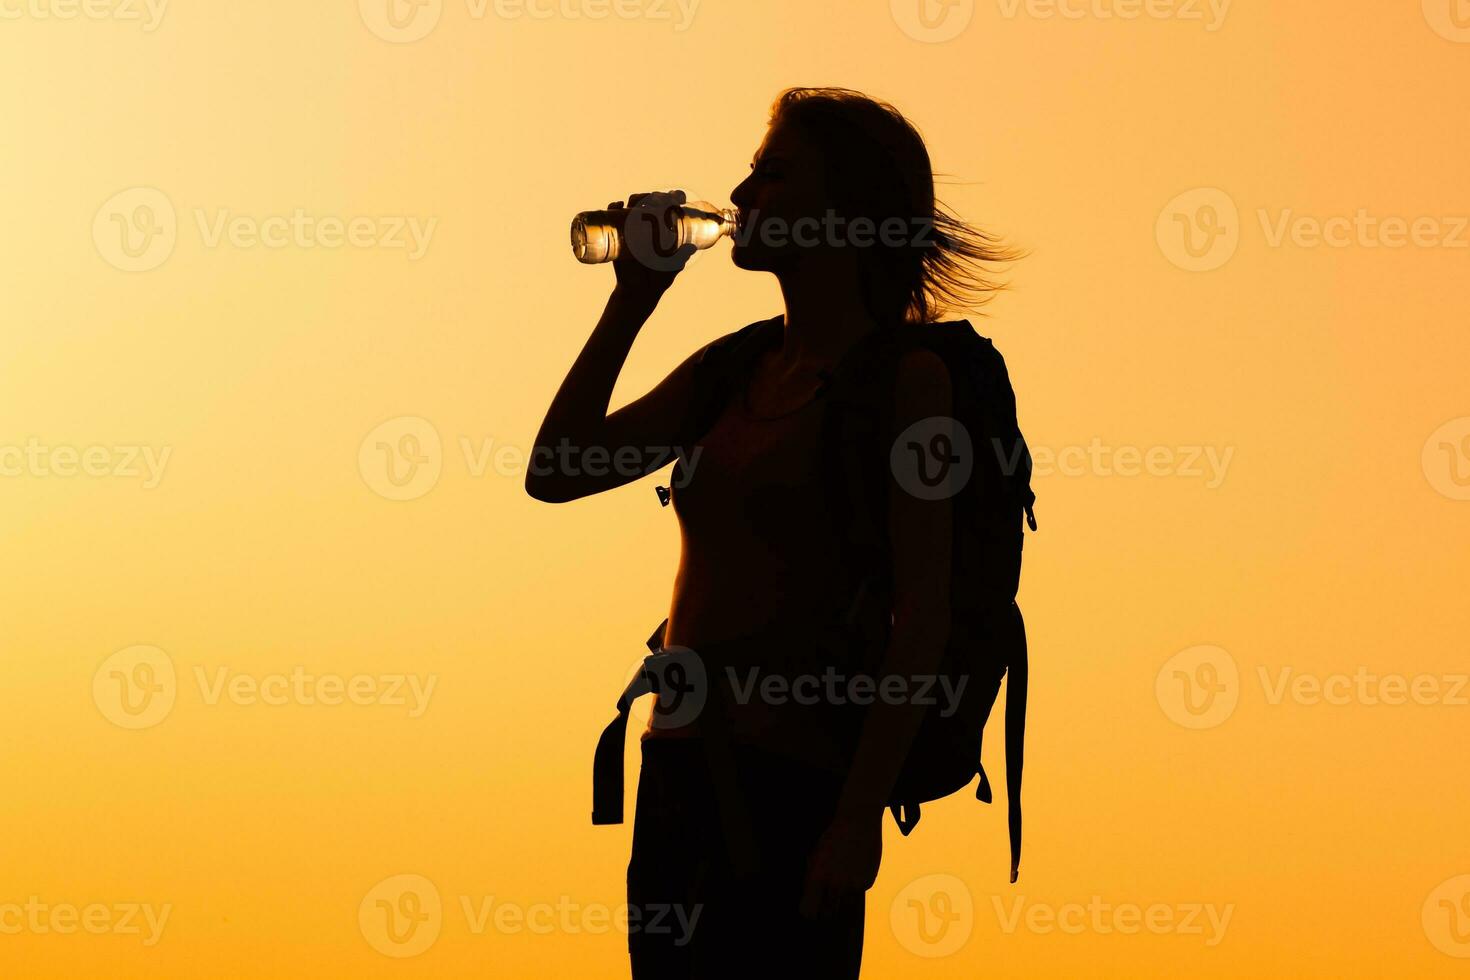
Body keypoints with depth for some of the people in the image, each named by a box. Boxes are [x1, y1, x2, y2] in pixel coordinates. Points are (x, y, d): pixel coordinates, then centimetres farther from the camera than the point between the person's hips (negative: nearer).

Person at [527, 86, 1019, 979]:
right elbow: (556, 473, 9)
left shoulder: (907, 378, -7)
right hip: (678, 772, 7)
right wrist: (633, 300, 6)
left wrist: (861, 818, -18)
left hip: (795, 780, -7)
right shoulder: (733, 366, 13)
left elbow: (922, 615, -12)